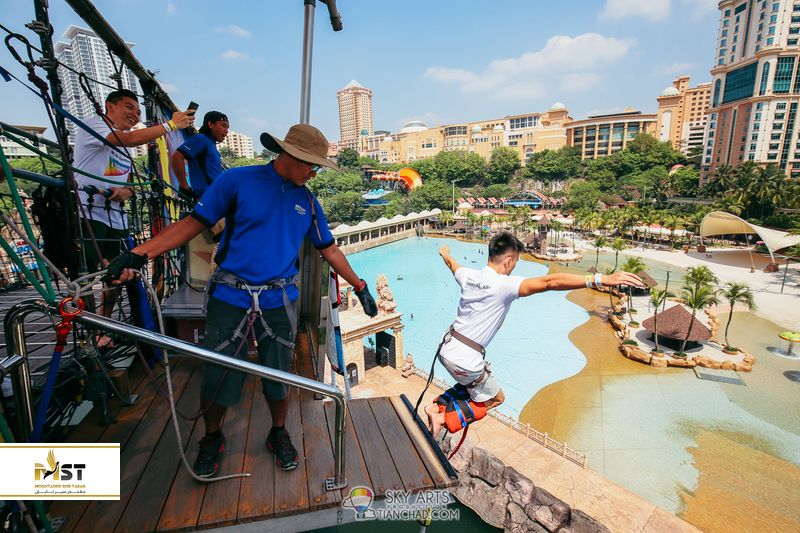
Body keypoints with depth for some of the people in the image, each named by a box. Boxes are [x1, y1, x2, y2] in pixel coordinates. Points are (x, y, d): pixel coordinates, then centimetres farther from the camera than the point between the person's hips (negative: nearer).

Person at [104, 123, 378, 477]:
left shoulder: (307, 202, 8)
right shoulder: (238, 180, -4)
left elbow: (329, 249, 12)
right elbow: (193, 223, -3)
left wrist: (359, 286, 12)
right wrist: (138, 255, -12)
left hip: (279, 301, 3)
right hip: (230, 298, -2)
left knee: (278, 376, 9)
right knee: (218, 376, 5)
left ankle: (279, 434, 37)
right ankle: (212, 438, 36)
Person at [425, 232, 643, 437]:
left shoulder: (468, 276, -1)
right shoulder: (504, 285, -21)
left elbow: (452, 265, 23)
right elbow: (550, 282, -32)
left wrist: (445, 253, 47)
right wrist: (601, 279, -36)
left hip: (446, 349, 7)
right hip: (466, 360, -7)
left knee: (473, 384, 34)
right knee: (495, 399, 19)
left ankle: (438, 405, 18)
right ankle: (444, 417, 6)